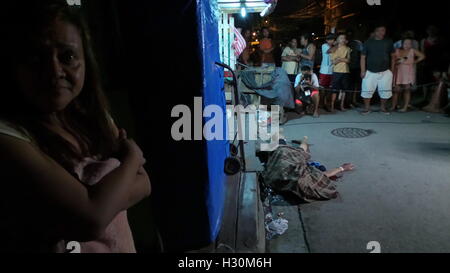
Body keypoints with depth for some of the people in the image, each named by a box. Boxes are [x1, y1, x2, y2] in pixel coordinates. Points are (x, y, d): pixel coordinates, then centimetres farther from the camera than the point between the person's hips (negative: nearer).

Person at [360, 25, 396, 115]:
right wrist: (363, 70, -7)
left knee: (385, 91, 5)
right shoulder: (368, 42, 1)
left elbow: (393, 56, 11)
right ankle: (367, 108, 10)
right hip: (370, 72, -1)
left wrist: (392, 69, 7)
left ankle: (383, 107, 22)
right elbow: (363, 57, -1)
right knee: (367, 90, -3)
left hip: (385, 72, 2)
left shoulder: (389, 42, 5)